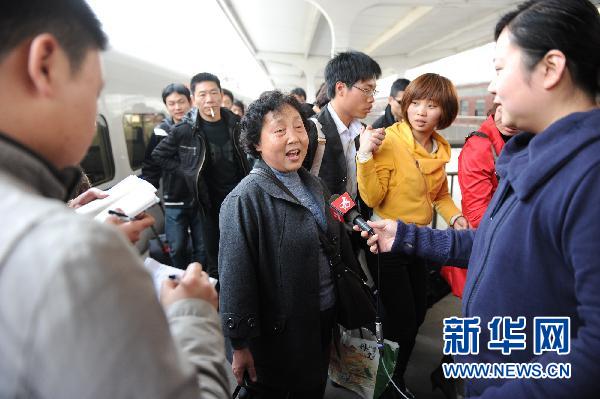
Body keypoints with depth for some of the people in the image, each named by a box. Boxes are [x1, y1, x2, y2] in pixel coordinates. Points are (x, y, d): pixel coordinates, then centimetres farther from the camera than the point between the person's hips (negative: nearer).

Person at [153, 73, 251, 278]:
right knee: (214, 260, 11)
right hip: (210, 201, -2)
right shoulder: (184, 130, -11)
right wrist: (185, 171, -7)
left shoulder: (236, 123, -4)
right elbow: (159, 155, 3)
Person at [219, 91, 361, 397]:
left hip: (325, 317, 7)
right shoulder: (245, 200, -22)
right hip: (282, 331, -6)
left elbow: (339, 242, 10)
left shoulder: (314, 185, 1)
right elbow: (235, 279, -20)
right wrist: (240, 345, -15)